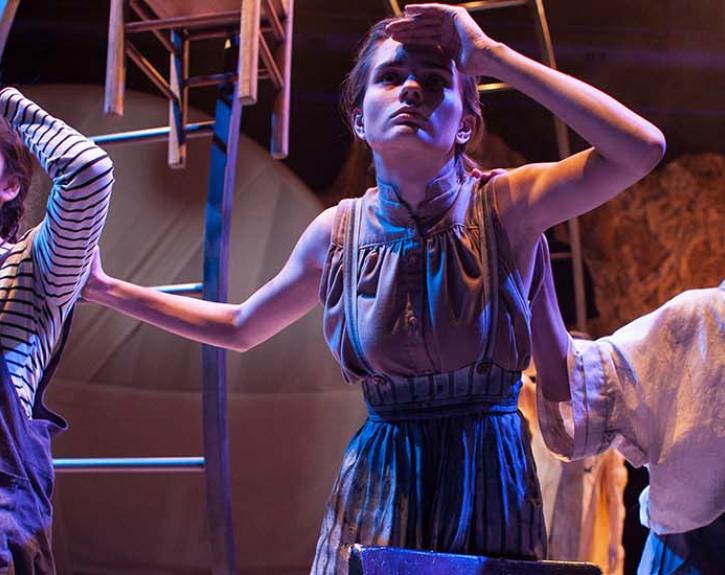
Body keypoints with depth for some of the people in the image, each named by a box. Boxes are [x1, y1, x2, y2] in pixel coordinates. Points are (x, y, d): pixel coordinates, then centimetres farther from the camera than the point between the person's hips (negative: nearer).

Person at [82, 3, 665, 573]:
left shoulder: (504, 205, -11)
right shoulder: (338, 231, -2)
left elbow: (642, 149, -28)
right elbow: (240, 327, 14)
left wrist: (491, 54, -24)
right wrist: (108, 288, 12)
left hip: (489, 485, -2)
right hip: (377, 489, 2)